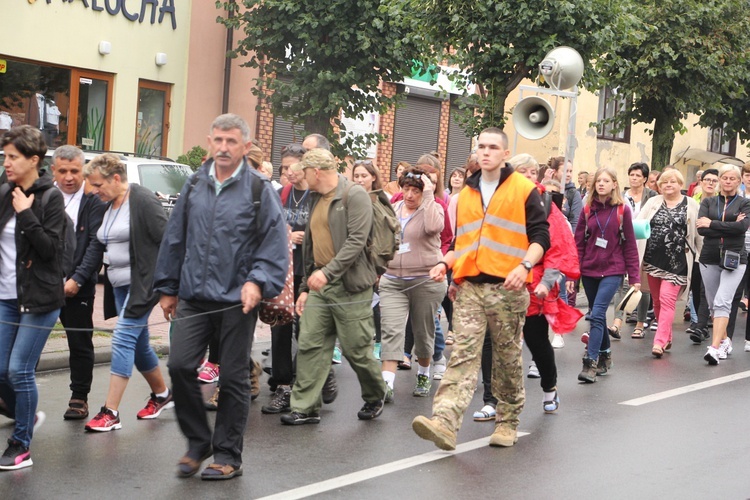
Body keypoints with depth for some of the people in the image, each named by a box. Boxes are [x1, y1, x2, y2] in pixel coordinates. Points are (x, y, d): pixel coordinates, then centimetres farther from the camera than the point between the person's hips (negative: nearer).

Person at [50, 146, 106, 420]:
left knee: (80, 343, 6)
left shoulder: (94, 201, -2)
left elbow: (96, 244, -7)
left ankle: (79, 398, 17)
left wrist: (77, 279, -14)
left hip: (77, 285, -3)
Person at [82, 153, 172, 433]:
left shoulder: (143, 201, -14)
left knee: (123, 340, -12)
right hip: (119, 285, 9)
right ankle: (162, 394, 33)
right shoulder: (108, 206, 12)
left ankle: (110, 412, -9)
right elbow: (102, 246, 19)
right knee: (138, 343, 15)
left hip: (142, 284, -9)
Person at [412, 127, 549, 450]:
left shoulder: (523, 189, 2)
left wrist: (525, 266, -19)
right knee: (463, 354, -9)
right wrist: (445, 263, 7)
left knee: (508, 359, 7)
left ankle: (507, 423, 21)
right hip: (469, 287, 4)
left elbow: (540, 236, -2)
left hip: (507, 288, -3)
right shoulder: (466, 193, 18)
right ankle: (445, 423, -21)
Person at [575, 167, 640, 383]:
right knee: (597, 316, 11)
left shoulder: (622, 209, -2)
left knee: (597, 314, -16)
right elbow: (579, 242, 5)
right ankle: (604, 356, 27)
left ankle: (591, 363, -16)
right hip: (589, 270, 4)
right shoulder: (588, 209, 6)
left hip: (612, 270, -4)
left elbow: (629, 244, -1)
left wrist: (634, 276, -3)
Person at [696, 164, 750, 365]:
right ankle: (725, 341, 29)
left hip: (734, 259, -3)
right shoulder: (708, 202, 9)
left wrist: (712, 224, -12)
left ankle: (715, 348, -23)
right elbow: (701, 229, -6)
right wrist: (729, 227, -13)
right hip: (709, 258, 3)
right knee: (713, 304, 10)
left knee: (722, 302, -17)